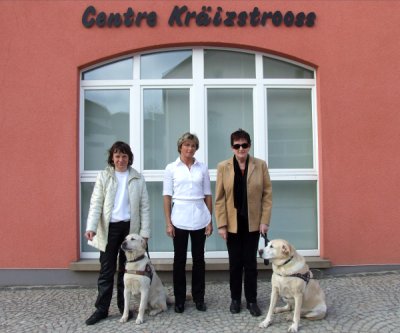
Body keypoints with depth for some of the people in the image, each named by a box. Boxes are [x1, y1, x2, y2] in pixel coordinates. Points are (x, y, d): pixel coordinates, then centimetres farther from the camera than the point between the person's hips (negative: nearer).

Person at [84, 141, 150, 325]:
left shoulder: (138, 178, 3)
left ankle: (124, 306, 23)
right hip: (109, 228, 0)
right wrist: (91, 227, -18)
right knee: (106, 270, 5)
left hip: (130, 227, 1)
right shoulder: (103, 176, 1)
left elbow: (144, 206, 2)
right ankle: (101, 308, 15)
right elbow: (96, 204, -5)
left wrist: (144, 231, -4)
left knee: (126, 269, 10)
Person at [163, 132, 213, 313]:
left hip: (199, 219, 1)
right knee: (179, 259, 7)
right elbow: (167, 196, 0)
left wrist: (210, 220, 2)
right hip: (179, 219, -1)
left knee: (198, 258, 9)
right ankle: (179, 299, 19)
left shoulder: (202, 168, 5)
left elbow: (207, 195, 7)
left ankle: (199, 297, 22)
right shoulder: (171, 168, 1)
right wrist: (168, 222, -6)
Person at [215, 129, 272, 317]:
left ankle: (252, 300, 19)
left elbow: (267, 194, 1)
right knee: (235, 263, 9)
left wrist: (265, 221, -5)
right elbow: (219, 198, -2)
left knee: (250, 262, 7)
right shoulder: (223, 167, -2)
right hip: (232, 223, 0)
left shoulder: (260, 165, -1)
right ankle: (235, 299, 24)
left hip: (253, 223, 0)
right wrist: (221, 224, -6)